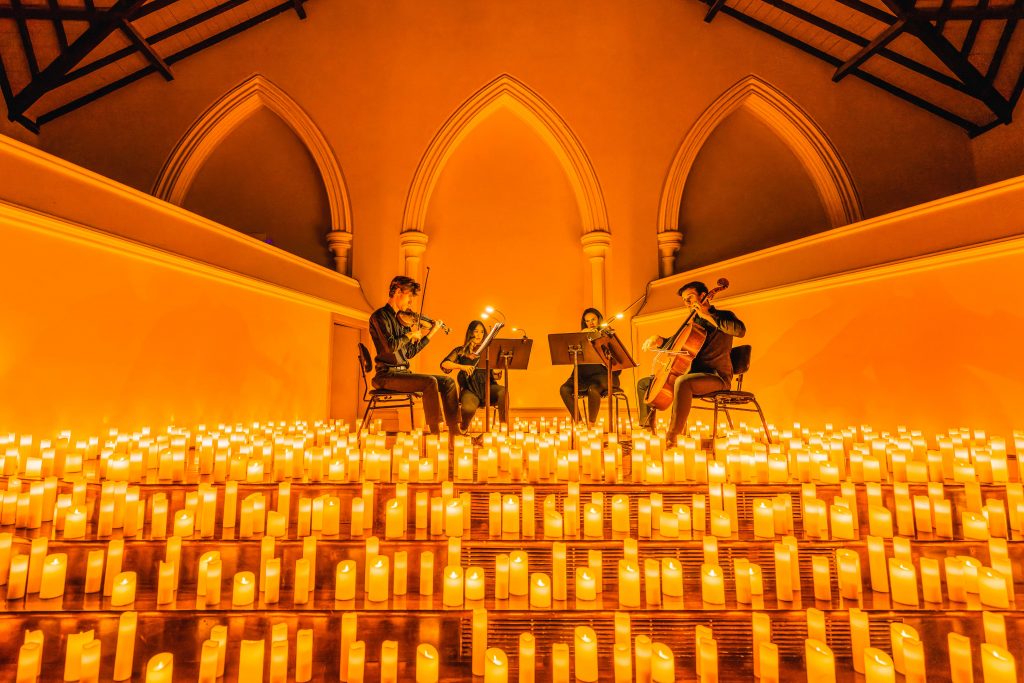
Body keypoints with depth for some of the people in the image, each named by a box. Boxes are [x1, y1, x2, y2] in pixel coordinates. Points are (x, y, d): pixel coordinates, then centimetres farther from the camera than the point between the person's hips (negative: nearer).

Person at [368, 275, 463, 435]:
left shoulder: (401, 319, 16)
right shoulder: (380, 316, -7)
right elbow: (391, 346, -23)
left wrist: (431, 333, 17)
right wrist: (411, 334, -8)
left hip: (403, 372, 8)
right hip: (387, 375, -8)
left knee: (448, 381, -1)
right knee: (430, 382, -28)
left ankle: (455, 430, -4)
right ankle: (435, 431, -23)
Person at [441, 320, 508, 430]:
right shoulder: (460, 351, 12)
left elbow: (496, 373, 5)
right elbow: (444, 364, -3)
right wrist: (462, 366, -16)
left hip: (488, 386, 1)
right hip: (470, 389, -1)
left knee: (503, 391, -32)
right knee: (469, 409, -33)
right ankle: (464, 428, 4)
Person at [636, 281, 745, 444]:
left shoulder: (723, 315, 1)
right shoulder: (693, 322, 20)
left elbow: (740, 330, -21)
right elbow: (674, 342, 26)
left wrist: (708, 316, -18)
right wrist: (658, 339, 3)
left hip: (716, 376, -7)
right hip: (692, 374, 8)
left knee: (682, 382, -41)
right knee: (643, 383, 3)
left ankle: (672, 437, -38)